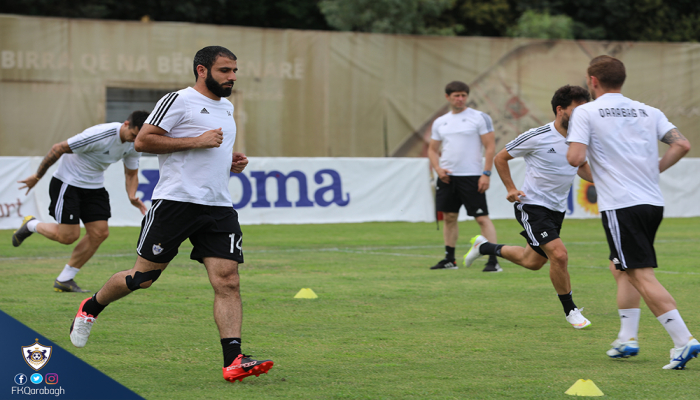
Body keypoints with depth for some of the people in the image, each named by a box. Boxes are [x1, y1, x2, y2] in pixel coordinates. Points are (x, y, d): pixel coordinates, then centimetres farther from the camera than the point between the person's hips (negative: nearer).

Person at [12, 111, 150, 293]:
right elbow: (58, 148, -20)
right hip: (68, 183, -7)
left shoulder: (134, 145, -7)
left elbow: (131, 174, 10)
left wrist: (132, 196, -12)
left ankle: (64, 280, 6)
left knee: (100, 233, -5)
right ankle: (31, 225, 19)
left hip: (94, 186, 7)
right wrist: (37, 177, -11)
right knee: (68, 236, -12)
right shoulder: (100, 135, -30)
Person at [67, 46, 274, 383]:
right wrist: (196, 142, -15)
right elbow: (142, 141, -12)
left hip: (218, 207, 6)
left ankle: (233, 361, -15)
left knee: (228, 281, -9)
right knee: (143, 277, 2)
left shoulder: (226, 107, 20)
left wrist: (231, 163, 13)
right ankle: (91, 308, 30)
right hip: (175, 201, -6)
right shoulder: (178, 101, -6)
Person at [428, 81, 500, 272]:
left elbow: (490, 146, -6)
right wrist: (438, 169, -1)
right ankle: (449, 259, 18)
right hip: (447, 177, 6)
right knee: (449, 217, 9)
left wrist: (486, 174, -14)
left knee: (482, 218, -9)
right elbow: (432, 150, 18)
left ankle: (493, 261, -12)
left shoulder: (479, 118, -3)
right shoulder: (440, 122, 13)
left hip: (471, 177, -5)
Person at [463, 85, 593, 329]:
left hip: (556, 209, 7)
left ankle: (485, 247, 44)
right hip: (532, 206, -7)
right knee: (559, 255, -22)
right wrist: (511, 189, -12)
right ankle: (570, 311, -4)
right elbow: (501, 158, -4)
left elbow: (582, 167, 20)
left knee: (533, 262, 19)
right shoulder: (537, 137, -18)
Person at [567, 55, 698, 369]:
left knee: (642, 276, -9)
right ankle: (627, 338, 17)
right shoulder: (648, 111, 13)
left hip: (621, 205, -6)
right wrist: (654, 170, 12)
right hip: (653, 202, 6)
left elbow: (575, 157, -13)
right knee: (620, 268, 22)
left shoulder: (586, 113, -2)